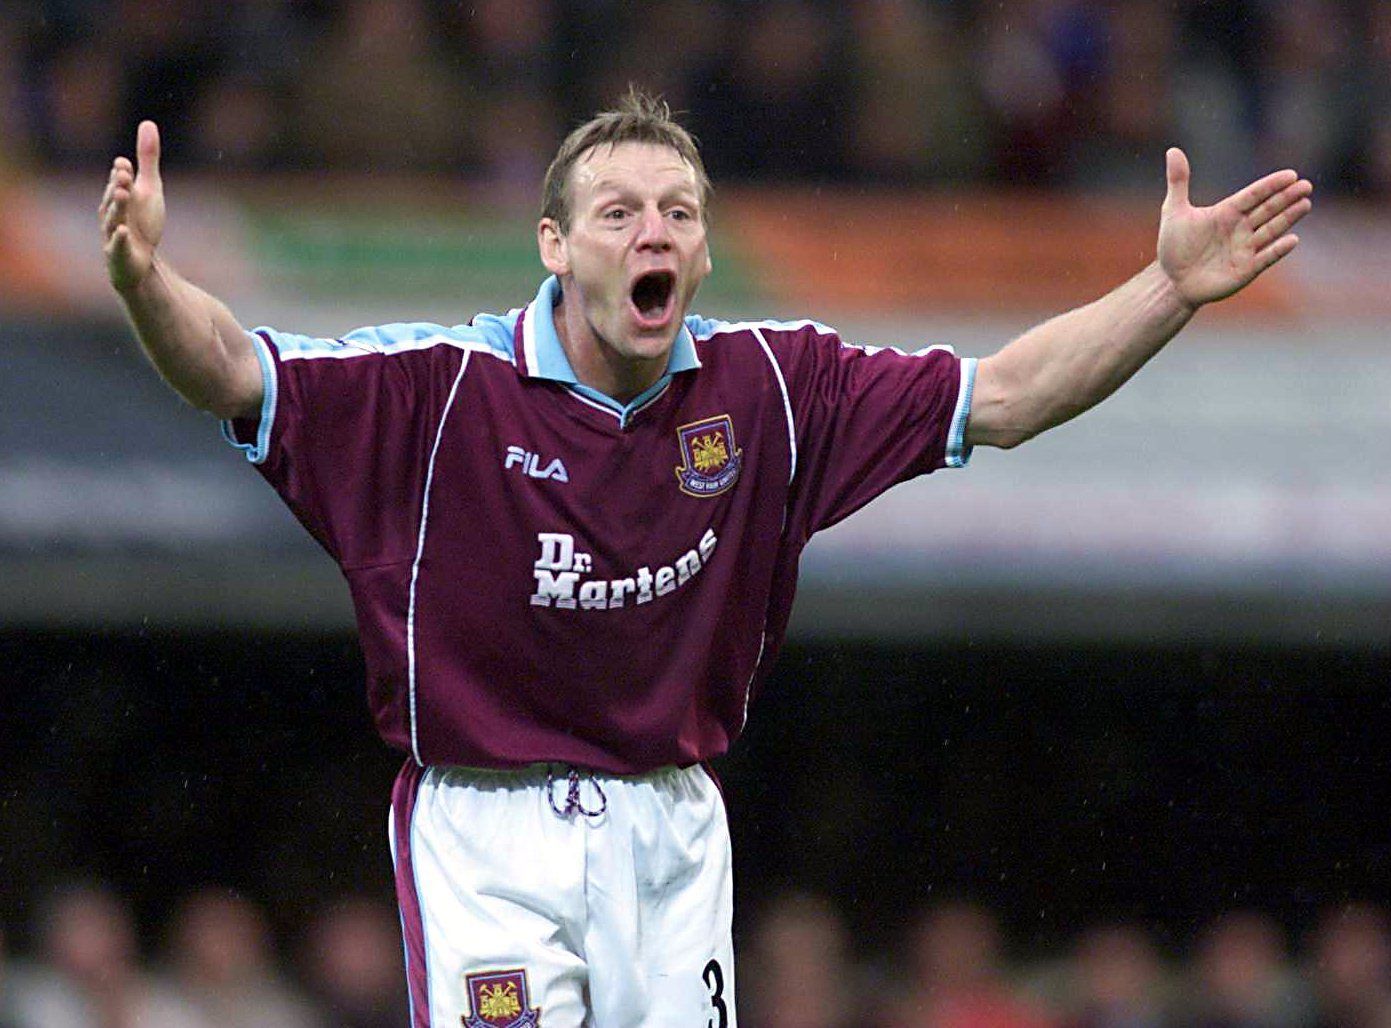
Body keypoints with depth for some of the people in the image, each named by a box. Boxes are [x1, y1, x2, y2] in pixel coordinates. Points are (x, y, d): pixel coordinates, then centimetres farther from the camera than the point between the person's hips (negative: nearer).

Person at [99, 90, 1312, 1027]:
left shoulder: (766, 384, -1)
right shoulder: (449, 384, -12)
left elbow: (1001, 396, 3)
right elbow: (236, 372, -18)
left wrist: (1173, 288, -7)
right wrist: (148, 280, -39)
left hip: (674, 833, 4)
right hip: (487, 829, -4)